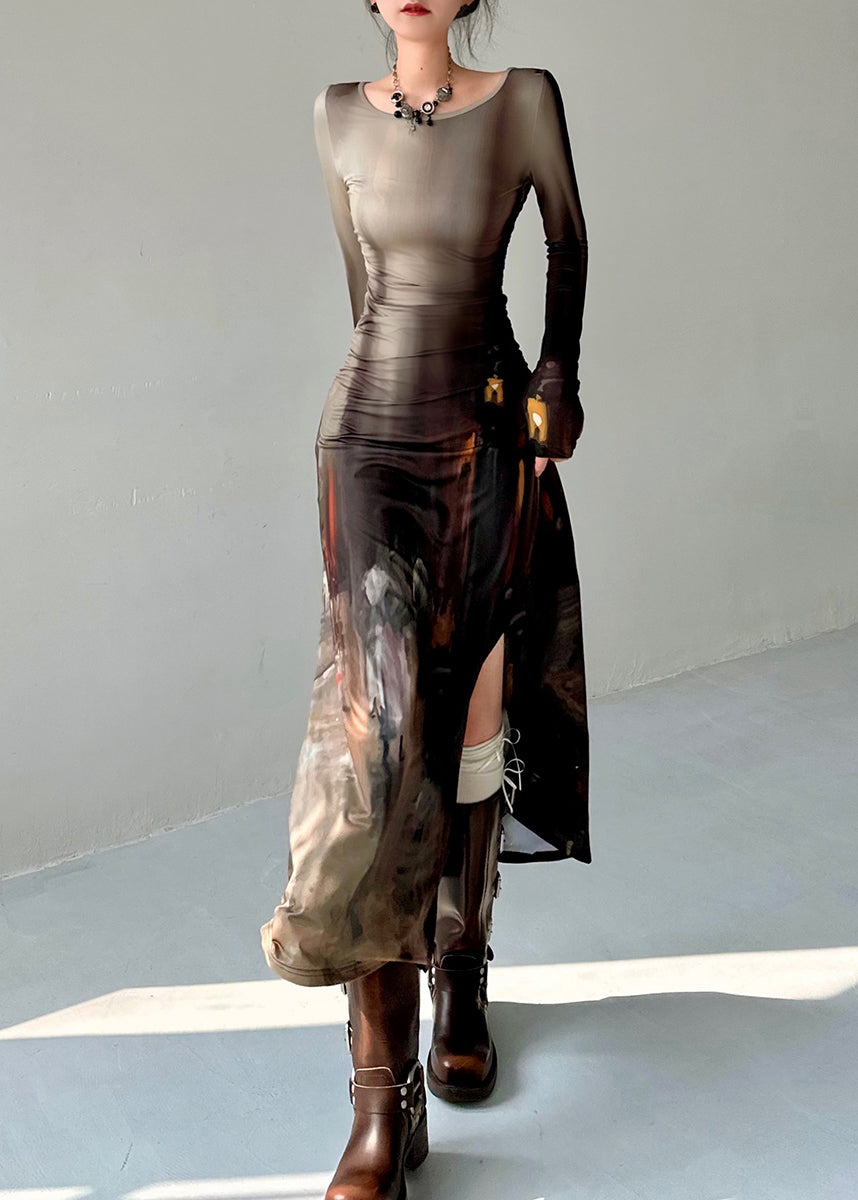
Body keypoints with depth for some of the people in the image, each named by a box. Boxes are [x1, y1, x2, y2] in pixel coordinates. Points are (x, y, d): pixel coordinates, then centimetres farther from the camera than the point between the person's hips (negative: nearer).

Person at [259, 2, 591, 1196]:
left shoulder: (524, 99, 1)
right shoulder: (339, 115, 7)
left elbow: (569, 238, 14)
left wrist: (558, 375, 10)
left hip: (488, 444, 0)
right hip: (370, 438, 0)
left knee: (472, 718, 5)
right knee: (377, 716, -13)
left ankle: (463, 980, 30)